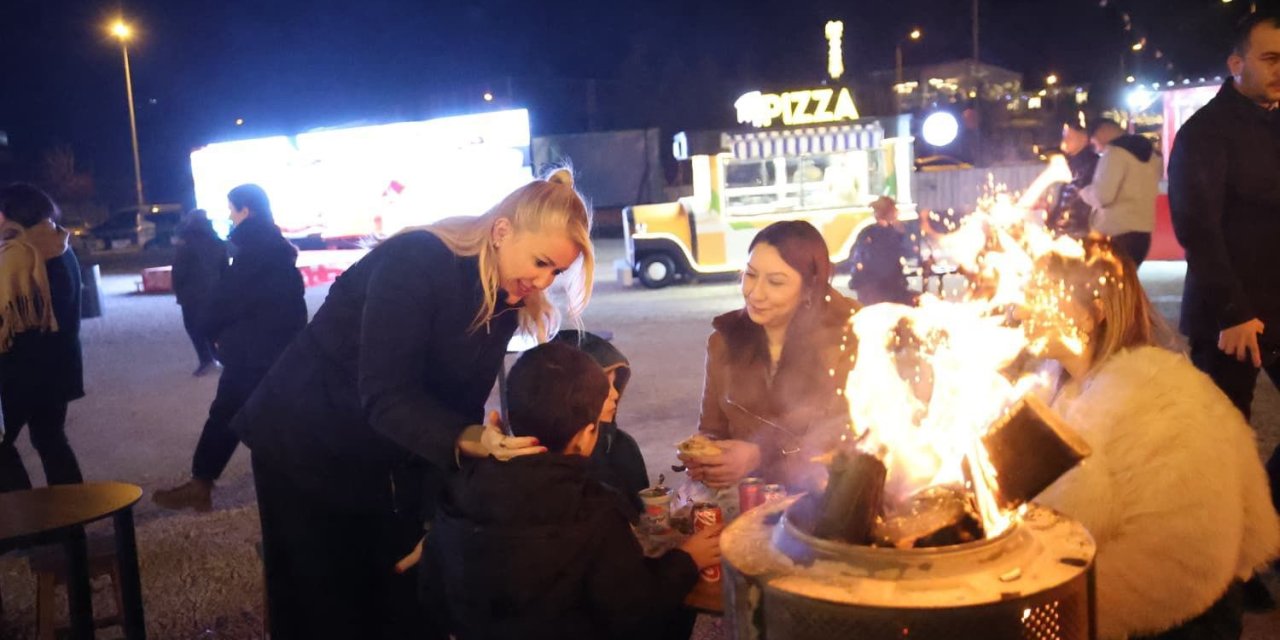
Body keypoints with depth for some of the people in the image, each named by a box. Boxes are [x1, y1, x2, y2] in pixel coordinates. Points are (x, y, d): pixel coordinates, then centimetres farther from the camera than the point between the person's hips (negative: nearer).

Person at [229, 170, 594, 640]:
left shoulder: (503, 297, -6)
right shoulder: (416, 261, -28)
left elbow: (461, 399, -5)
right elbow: (384, 394, -33)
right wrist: (467, 441, -47)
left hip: (390, 455, 6)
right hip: (307, 442, -6)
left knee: (407, 594, 8)